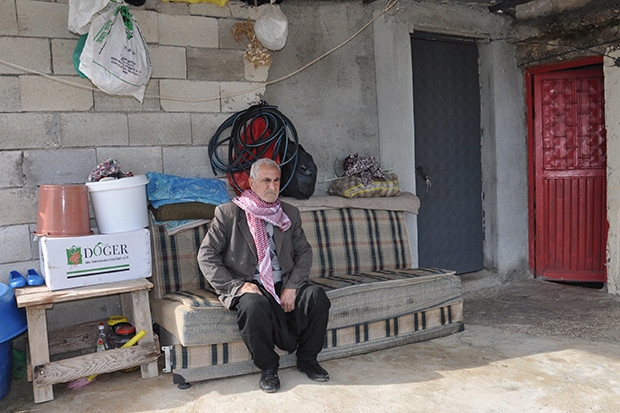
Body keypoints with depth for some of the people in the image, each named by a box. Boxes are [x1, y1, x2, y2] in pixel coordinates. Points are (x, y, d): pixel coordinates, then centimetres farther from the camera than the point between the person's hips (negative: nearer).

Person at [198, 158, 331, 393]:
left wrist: (292, 286, -8)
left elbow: (304, 252, 9)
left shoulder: (290, 214, 13)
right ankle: (268, 367, -10)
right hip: (248, 287, -3)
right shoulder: (229, 213, 0)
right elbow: (206, 256, -4)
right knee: (254, 305, -36)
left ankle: (307, 360, 0)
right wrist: (237, 286, -16)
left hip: (284, 284, 4)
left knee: (316, 295, -23)